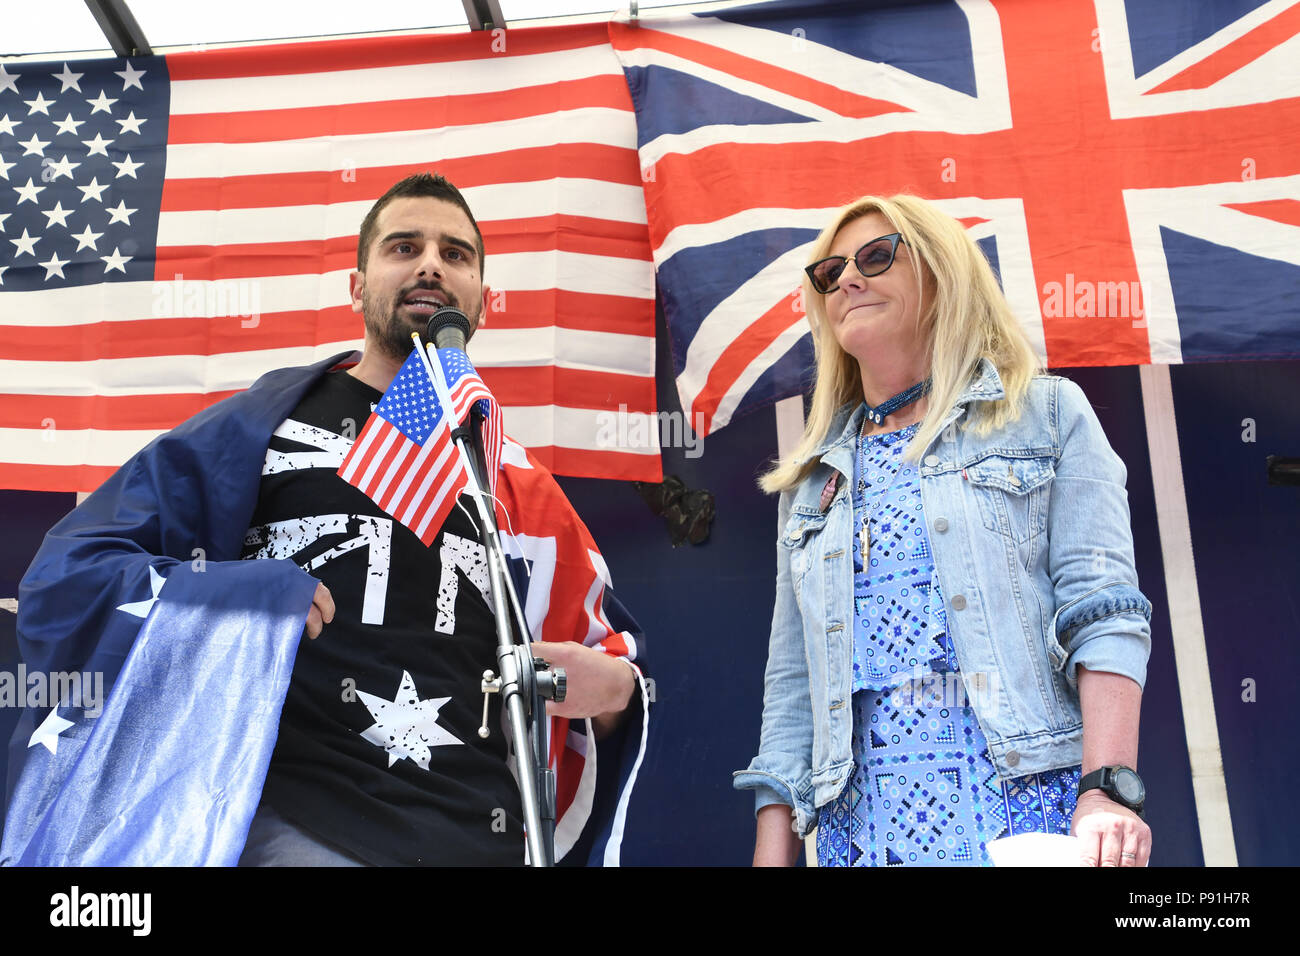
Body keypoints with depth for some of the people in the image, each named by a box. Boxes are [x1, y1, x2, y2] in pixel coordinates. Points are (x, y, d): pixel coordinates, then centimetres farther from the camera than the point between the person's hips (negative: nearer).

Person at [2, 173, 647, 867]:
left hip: (475, 834, 2)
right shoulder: (259, 426, 9)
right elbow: (62, 582, 5)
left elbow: (607, 644, 25)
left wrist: (612, 690, 2)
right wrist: (228, 599, -10)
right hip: (283, 822, -2)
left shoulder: (518, 482, 18)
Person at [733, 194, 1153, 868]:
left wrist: (1106, 791, -17)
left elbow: (1102, 613, -5)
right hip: (861, 812, 3)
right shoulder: (813, 479, 16)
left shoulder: (1049, 415, 7)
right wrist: (772, 853, 6)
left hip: (1022, 791, -3)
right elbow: (792, 683, 14)